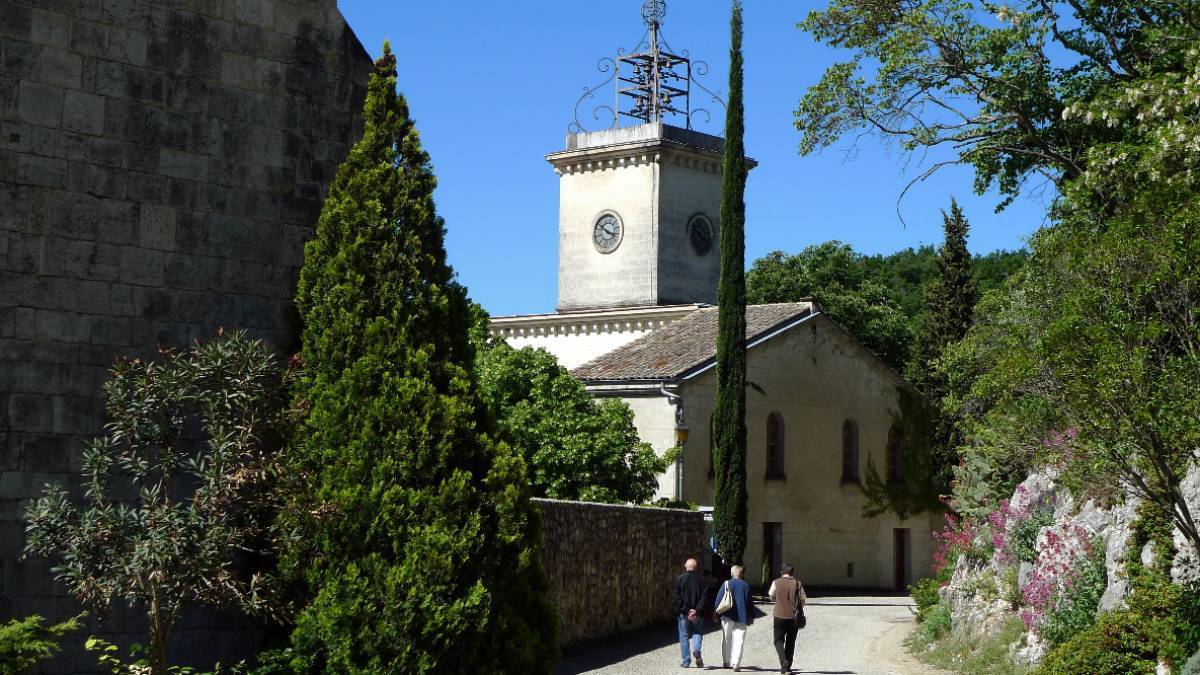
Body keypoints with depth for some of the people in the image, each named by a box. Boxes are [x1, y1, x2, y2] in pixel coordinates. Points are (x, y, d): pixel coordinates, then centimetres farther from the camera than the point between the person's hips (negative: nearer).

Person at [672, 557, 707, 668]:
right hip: (698, 613, 1)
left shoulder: (679, 579, -2)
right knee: (697, 633, 16)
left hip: (683, 613, -1)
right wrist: (696, 610, -10)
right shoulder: (702, 580, 1)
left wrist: (686, 610, -8)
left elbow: (678, 598, -8)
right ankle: (696, 650, -12)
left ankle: (686, 662, 7)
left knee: (684, 636, 7)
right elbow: (704, 597, -5)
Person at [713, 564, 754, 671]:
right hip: (741, 617, 0)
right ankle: (736, 664, -10)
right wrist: (751, 616, 12)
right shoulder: (746, 586, 0)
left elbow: (719, 600, -3)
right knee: (738, 641, -1)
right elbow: (750, 602, 4)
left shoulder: (726, 584, -3)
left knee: (726, 640, 14)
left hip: (727, 617, 0)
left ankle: (727, 662, 21)